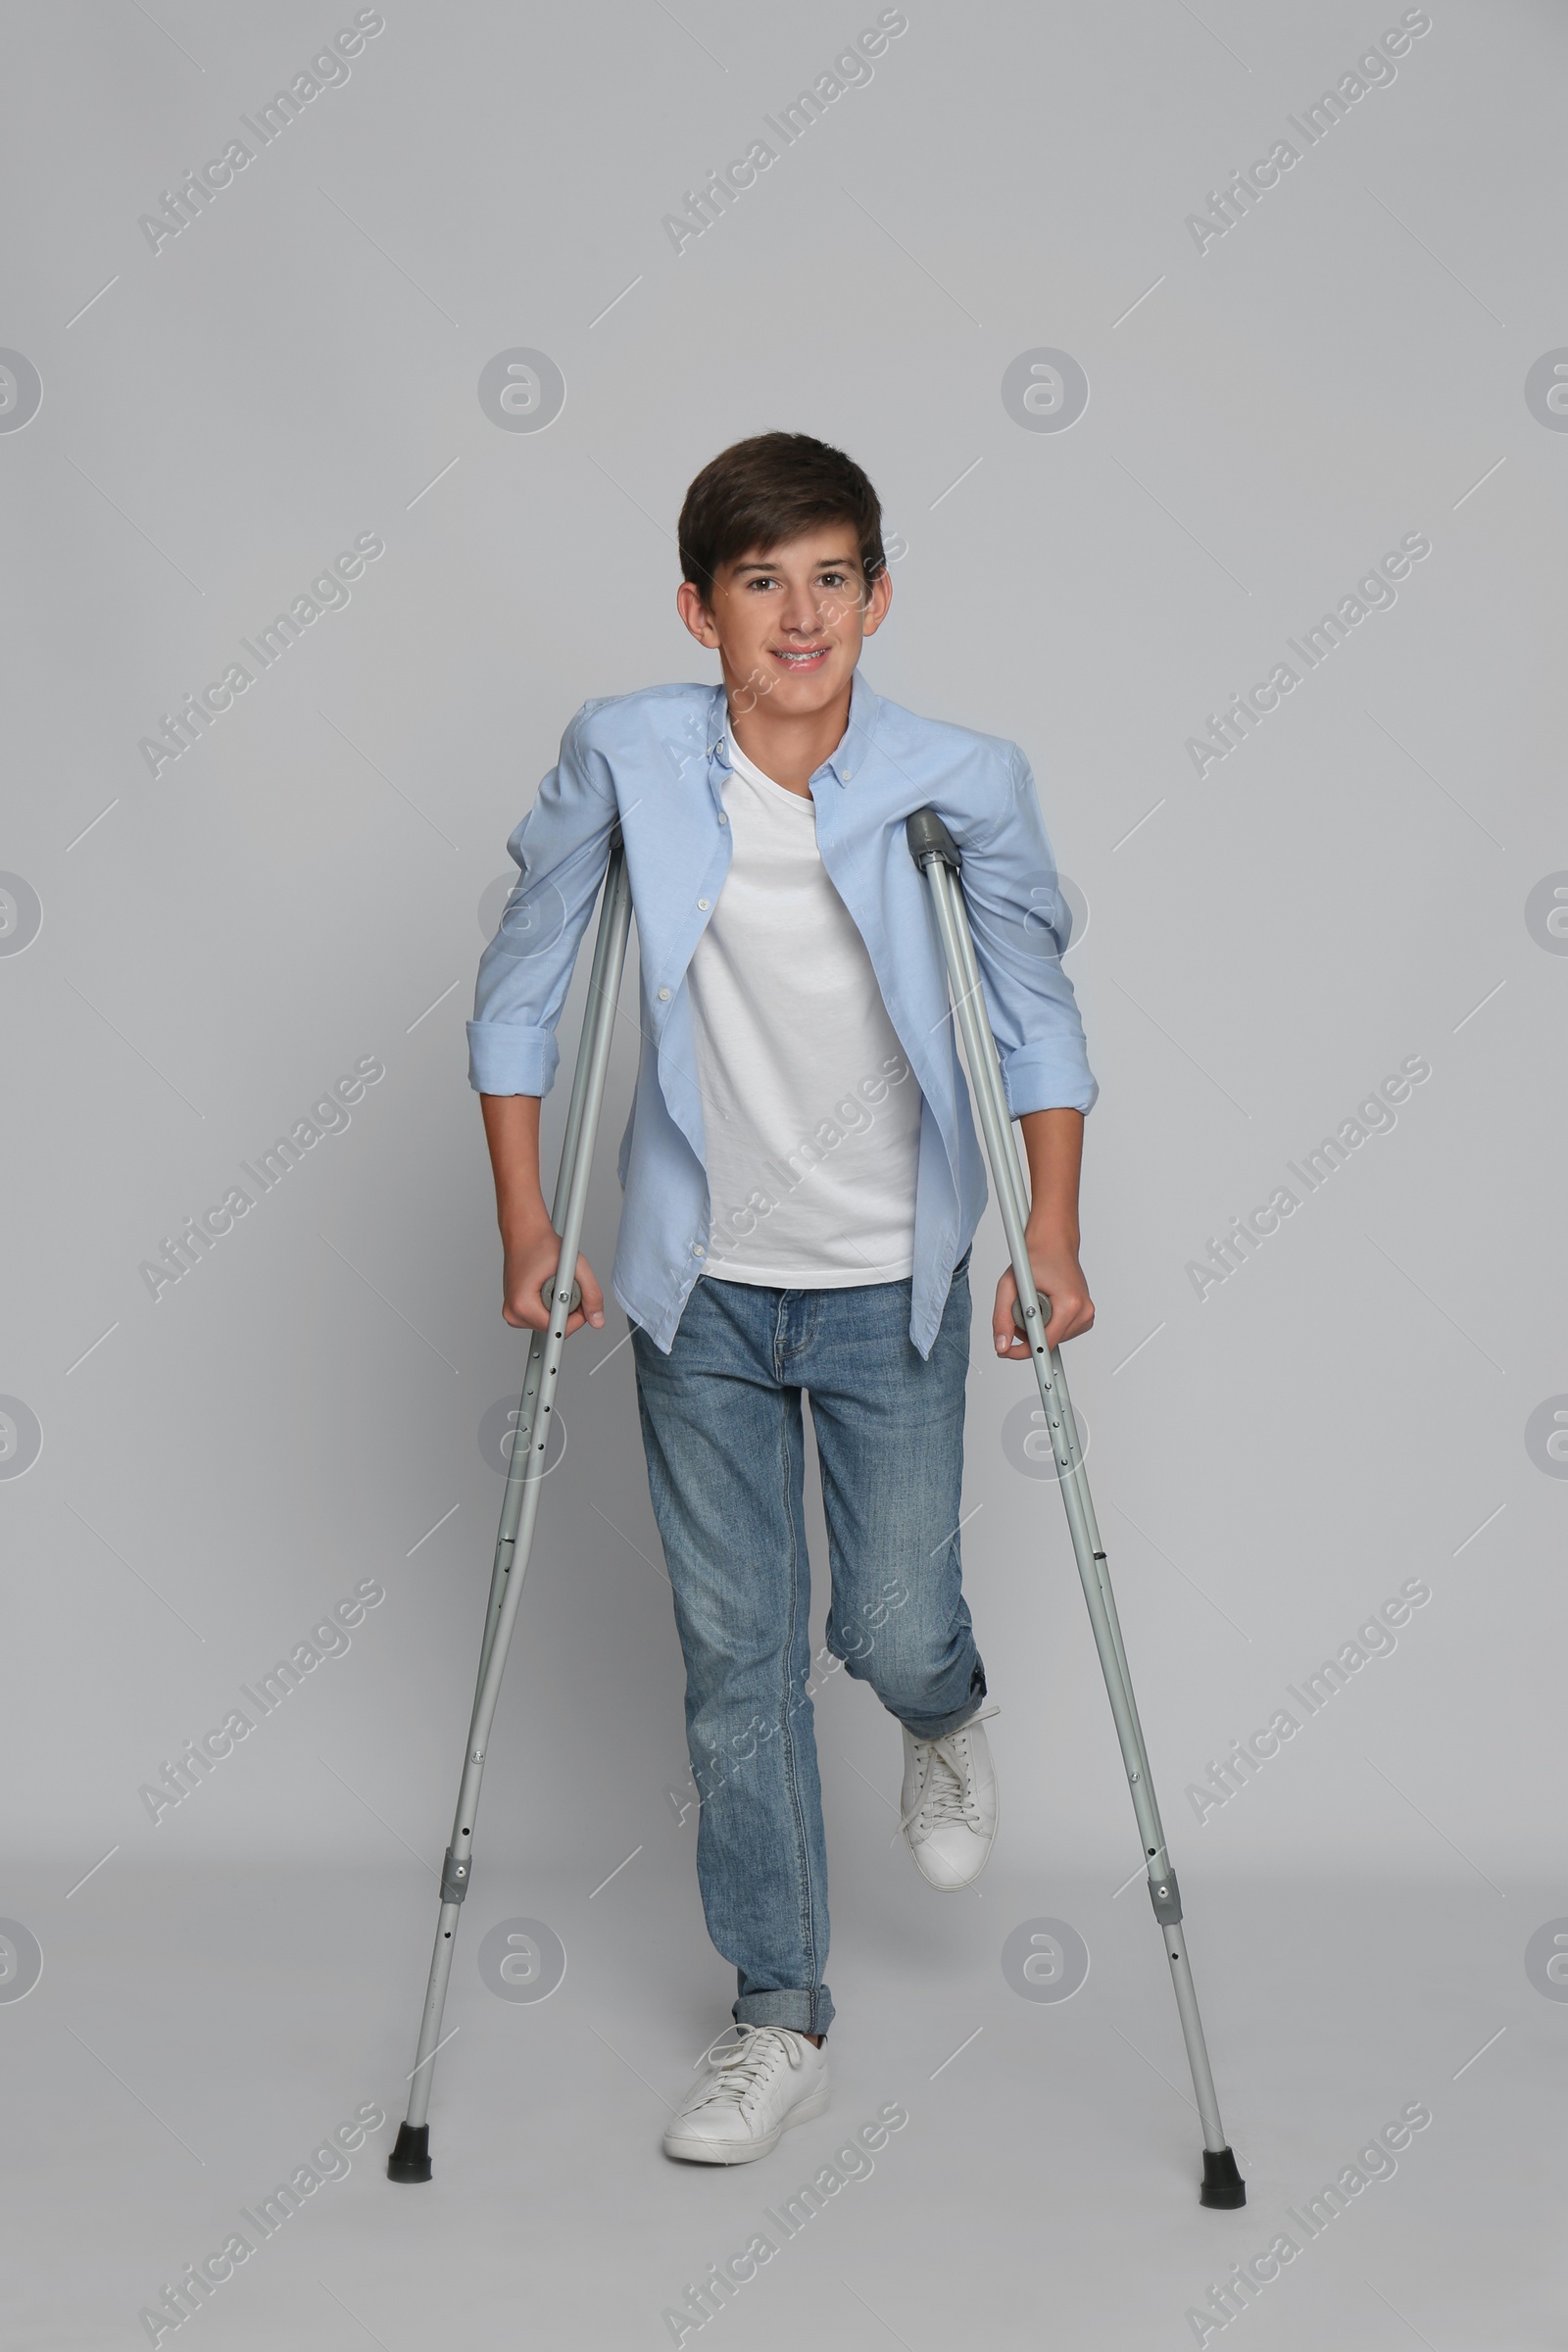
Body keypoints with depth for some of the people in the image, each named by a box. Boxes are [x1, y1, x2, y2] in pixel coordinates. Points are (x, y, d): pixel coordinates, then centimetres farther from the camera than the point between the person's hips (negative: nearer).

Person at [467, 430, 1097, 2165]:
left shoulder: (964, 783, -12)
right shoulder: (625, 757, -11)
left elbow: (1038, 1005, 1)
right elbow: (517, 990, -1)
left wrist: (1052, 1226, -4)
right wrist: (526, 1220, -3)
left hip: (893, 1286, -1)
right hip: (701, 1290, 1)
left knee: (896, 1631, 0)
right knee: (736, 1653, 6)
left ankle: (948, 1719, 41)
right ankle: (778, 2019, 21)